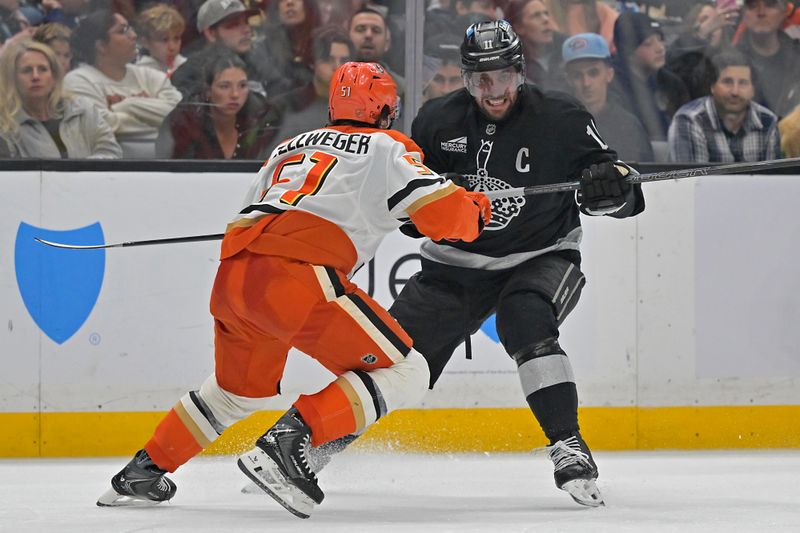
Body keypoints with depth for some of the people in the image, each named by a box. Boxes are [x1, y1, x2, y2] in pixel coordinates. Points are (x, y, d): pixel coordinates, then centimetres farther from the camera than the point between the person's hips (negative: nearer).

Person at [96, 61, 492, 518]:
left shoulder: (289, 147, 31)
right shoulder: (387, 147, 13)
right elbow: (442, 212, 2)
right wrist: (479, 209, 21)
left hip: (232, 276, 8)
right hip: (296, 277, -8)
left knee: (240, 389, 33)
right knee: (403, 373, -2)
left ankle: (142, 472, 33)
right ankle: (287, 441, -17)